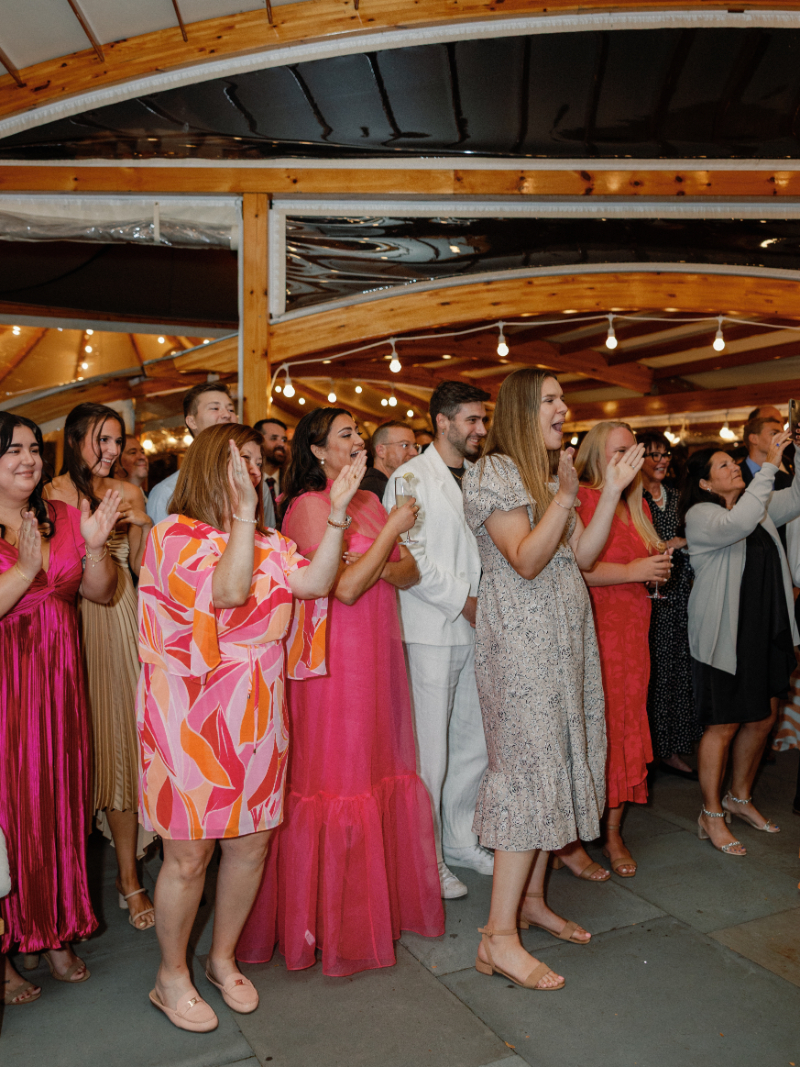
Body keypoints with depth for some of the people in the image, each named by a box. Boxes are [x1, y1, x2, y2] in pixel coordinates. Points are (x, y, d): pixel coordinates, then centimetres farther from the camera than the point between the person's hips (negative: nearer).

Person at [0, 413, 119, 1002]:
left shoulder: (62, 517, 5)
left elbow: (102, 593, 3)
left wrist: (95, 547, -13)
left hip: (58, 683, 4)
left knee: (58, 801, 13)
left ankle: (57, 932, 31)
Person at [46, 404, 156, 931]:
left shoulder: (129, 493, 11)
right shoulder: (53, 495, 0)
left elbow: (141, 569, 10)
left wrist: (143, 526, -6)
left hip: (123, 621, 3)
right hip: (75, 623, -3)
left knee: (124, 733, 4)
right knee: (94, 734, 1)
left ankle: (129, 873, 16)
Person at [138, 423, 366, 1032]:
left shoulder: (267, 542, 11)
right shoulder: (175, 534, -8)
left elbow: (315, 581, -6)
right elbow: (227, 591, -24)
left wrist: (337, 509, -12)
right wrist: (243, 509, -24)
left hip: (256, 716, 6)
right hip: (192, 716, -6)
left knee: (251, 844, 13)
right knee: (189, 855, 6)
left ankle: (223, 958, 36)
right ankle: (172, 976, 29)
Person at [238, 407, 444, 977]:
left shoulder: (370, 501, 13)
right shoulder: (308, 505, -10)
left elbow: (410, 571, 11)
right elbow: (345, 588, -18)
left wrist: (381, 568, -10)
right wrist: (391, 530, -13)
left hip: (378, 651, 7)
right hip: (334, 656, -7)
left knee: (380, 769, 15)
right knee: (334, 775, 2)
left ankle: (382, 900, 33)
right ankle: (327, 921, 20)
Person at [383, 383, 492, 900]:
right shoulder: (411, 478, -5)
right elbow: (410, 560, -12)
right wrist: (462, 601, -11)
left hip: (477, 628, 7)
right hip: (431, 631, -6)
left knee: (475, 742, 13)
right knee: (429, 751, 2)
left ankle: (460, 840, 31)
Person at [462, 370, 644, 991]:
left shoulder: (552, 474, 18)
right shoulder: (493, 471, -10)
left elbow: (583, 555, 10)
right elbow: (526, 560, -19)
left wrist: (613, 490, 5)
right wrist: (566, 497, -22)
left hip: (565, 637, 9)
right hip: (520, 641, -9)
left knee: (558, 764, 11)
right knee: (531, 768, -10)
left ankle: (532, 899, 25)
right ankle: (500, 938, -1)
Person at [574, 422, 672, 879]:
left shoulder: (638, 505, 18)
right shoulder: (582, 497, -9)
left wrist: (657, 568, 8)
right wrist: (632, 571, -17)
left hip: (633, 627, 8)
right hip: (593, 629, -8)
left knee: (627, 725, 9)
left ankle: (614, 833, 22)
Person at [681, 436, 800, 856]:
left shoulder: (758, 505, 11)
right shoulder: (700, 515, -12)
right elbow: (739, 523, -31)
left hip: (765, 630, 8)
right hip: (724, 635, -8)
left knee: (762, 718, 15)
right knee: (723, 725, 0)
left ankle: (740, 798, 34)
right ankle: (711, 815, 15)